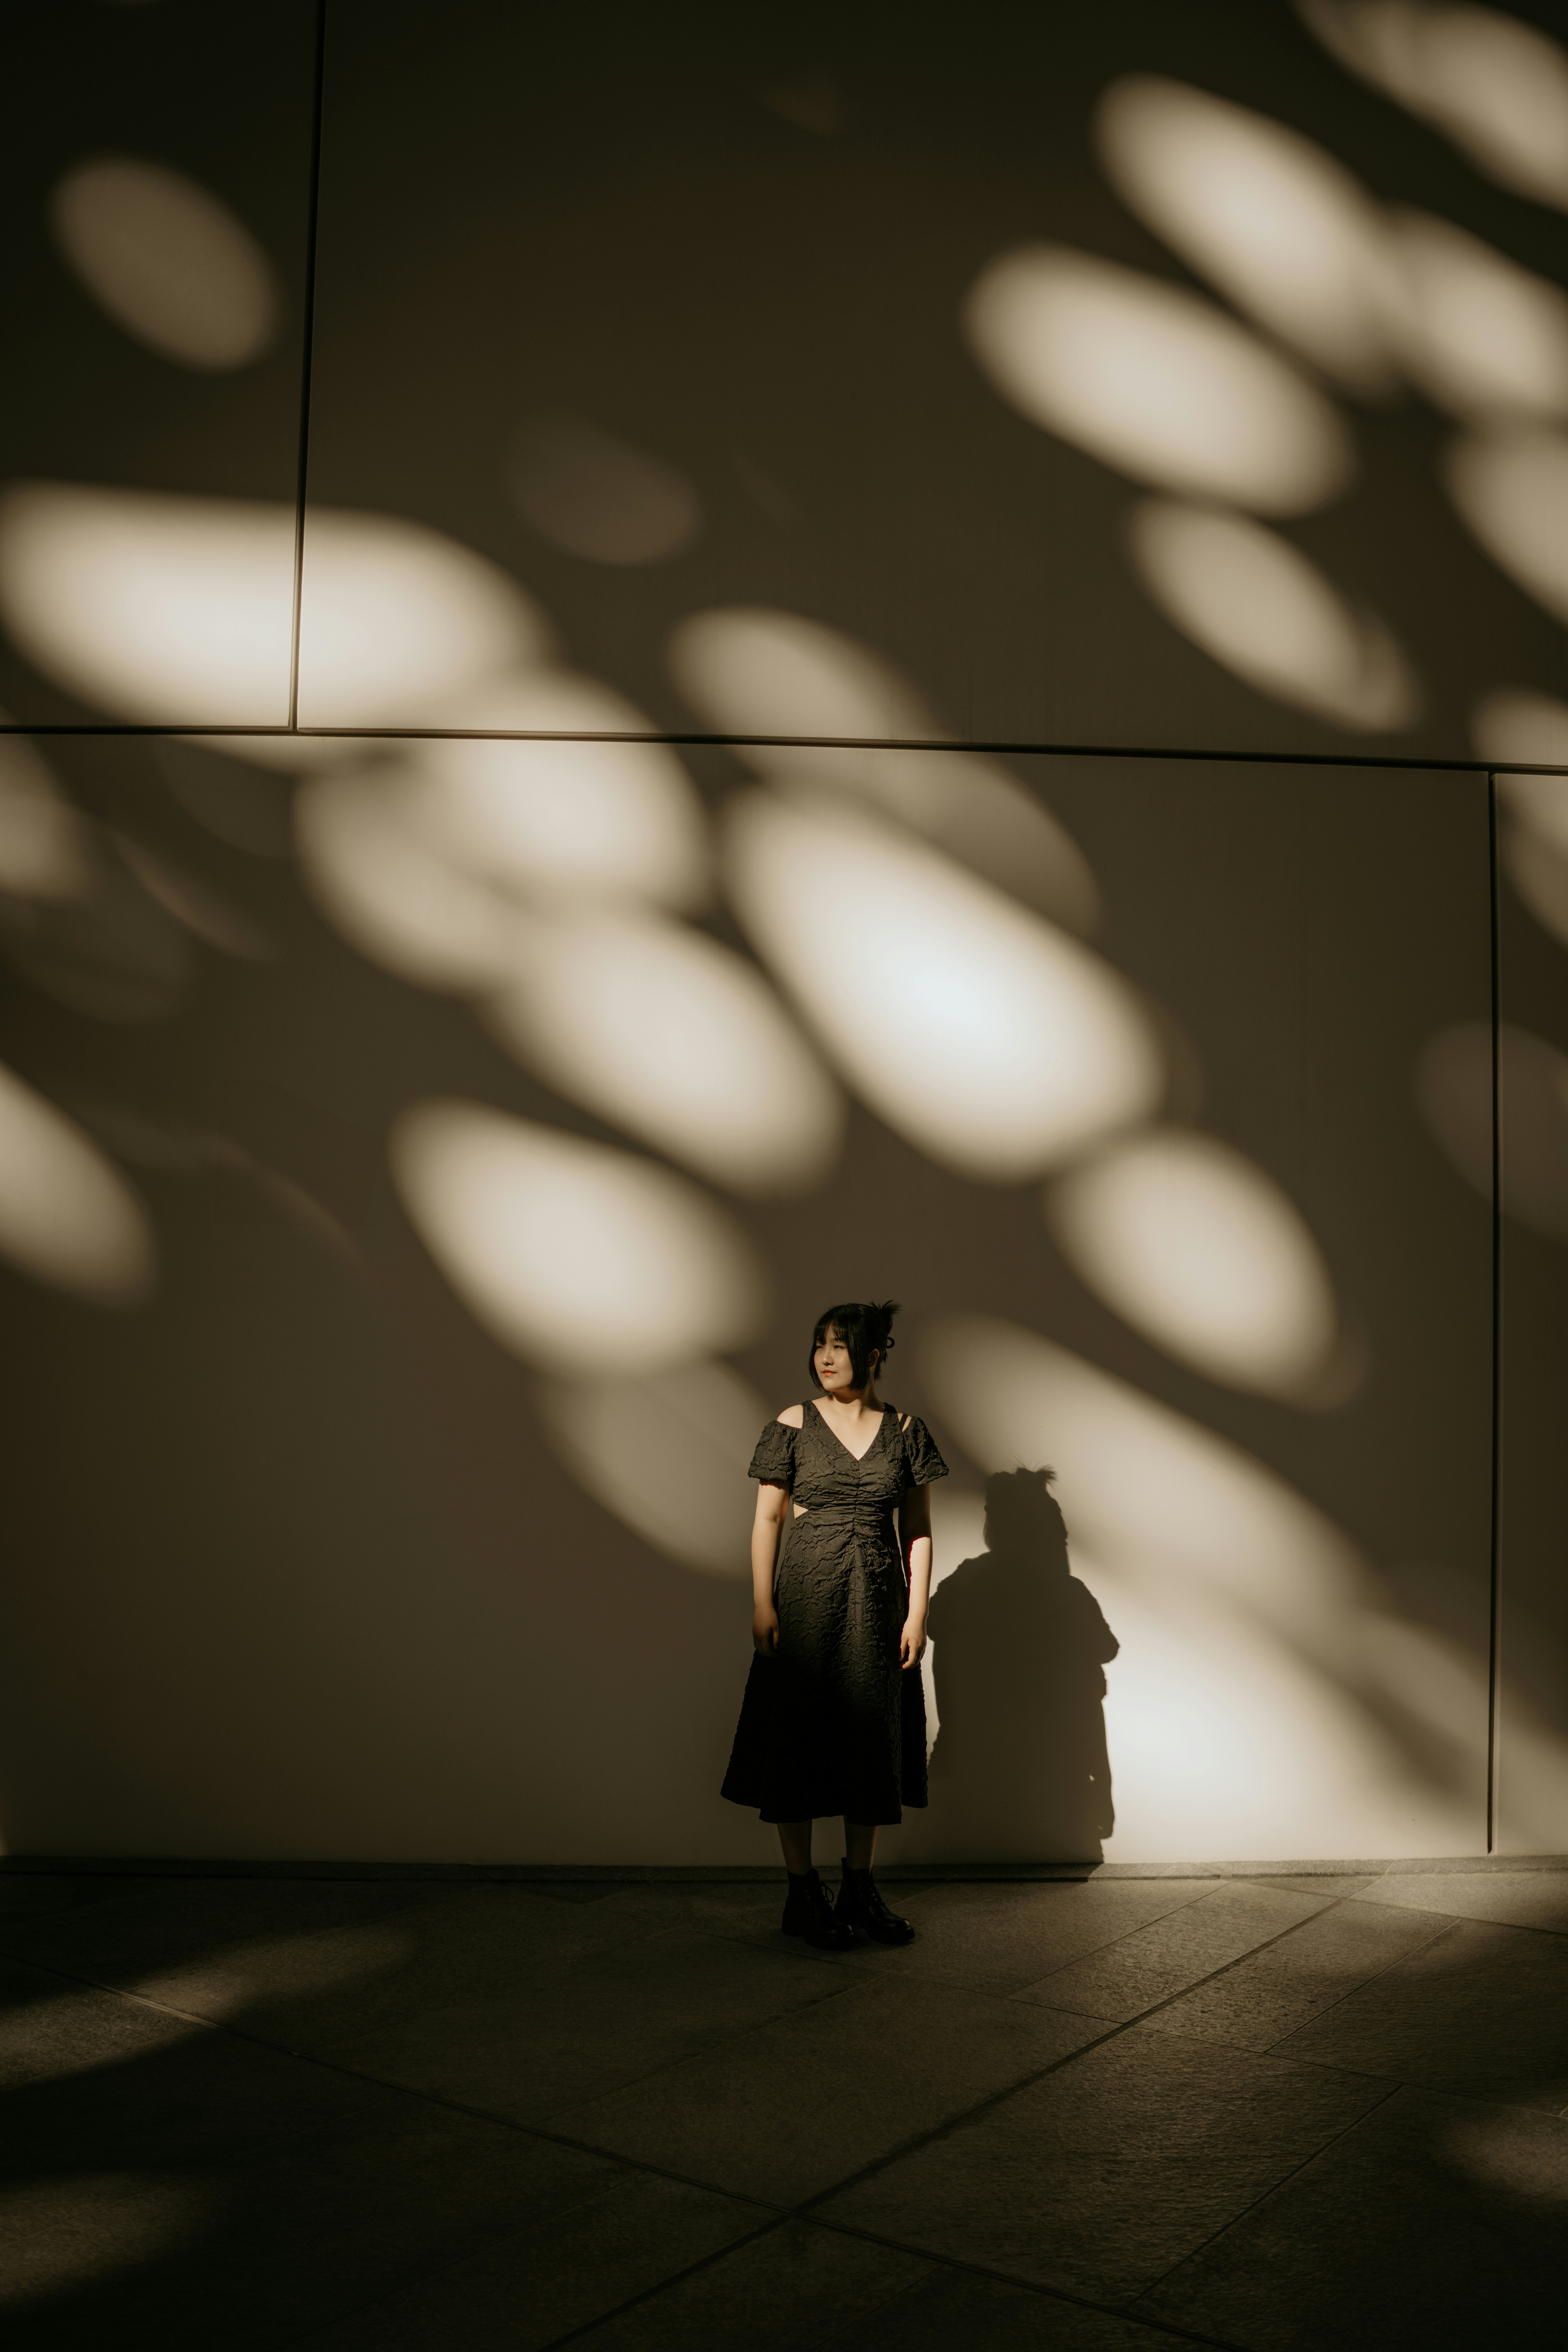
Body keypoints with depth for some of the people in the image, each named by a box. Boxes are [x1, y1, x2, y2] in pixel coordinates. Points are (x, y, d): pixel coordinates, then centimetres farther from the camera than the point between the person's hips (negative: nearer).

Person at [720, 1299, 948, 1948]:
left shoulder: (905, 1431, 4)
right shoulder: (794, 1425, -1)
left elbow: (918, 1528, 5)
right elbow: (767, 1518, -2)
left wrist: (917, 1611, -1)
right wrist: (762, 1604, -9)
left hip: (877, 1601, 2)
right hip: (805, 1595, -2)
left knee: (871, 1735, 7)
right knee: (797, 1735, 0)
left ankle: (860, 1888, 20)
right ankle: (803, 1895, 11)